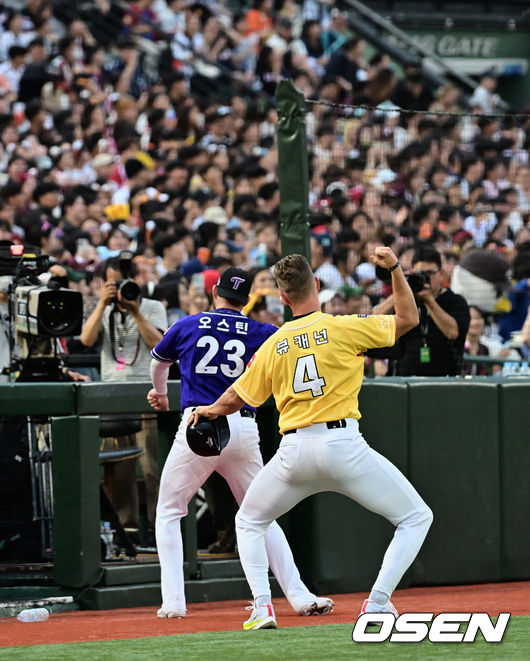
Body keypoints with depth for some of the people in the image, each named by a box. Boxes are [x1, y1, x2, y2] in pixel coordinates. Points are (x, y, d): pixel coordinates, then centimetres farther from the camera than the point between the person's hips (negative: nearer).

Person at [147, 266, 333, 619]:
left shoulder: (186, 326, 11)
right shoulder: (260, 333, 8)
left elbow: (159, 362, 32)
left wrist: (160, 393, 51)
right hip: (244, 428, 1)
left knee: (169, 513, 12)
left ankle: (173, 602, -1)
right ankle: (300, 597, 1)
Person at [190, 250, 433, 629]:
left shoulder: (273, 346, 9)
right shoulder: (344, 327, -2)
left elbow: (235, 399, 21)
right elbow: (409, 318, 7)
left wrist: (210, 410, 41)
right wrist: (394, 269, 8)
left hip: (293, 452, 3)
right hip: (342, 446, -3)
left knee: (248, 523, 26)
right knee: (416, 518, 9)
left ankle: (263, 607, 6)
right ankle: (377, 603, -7)